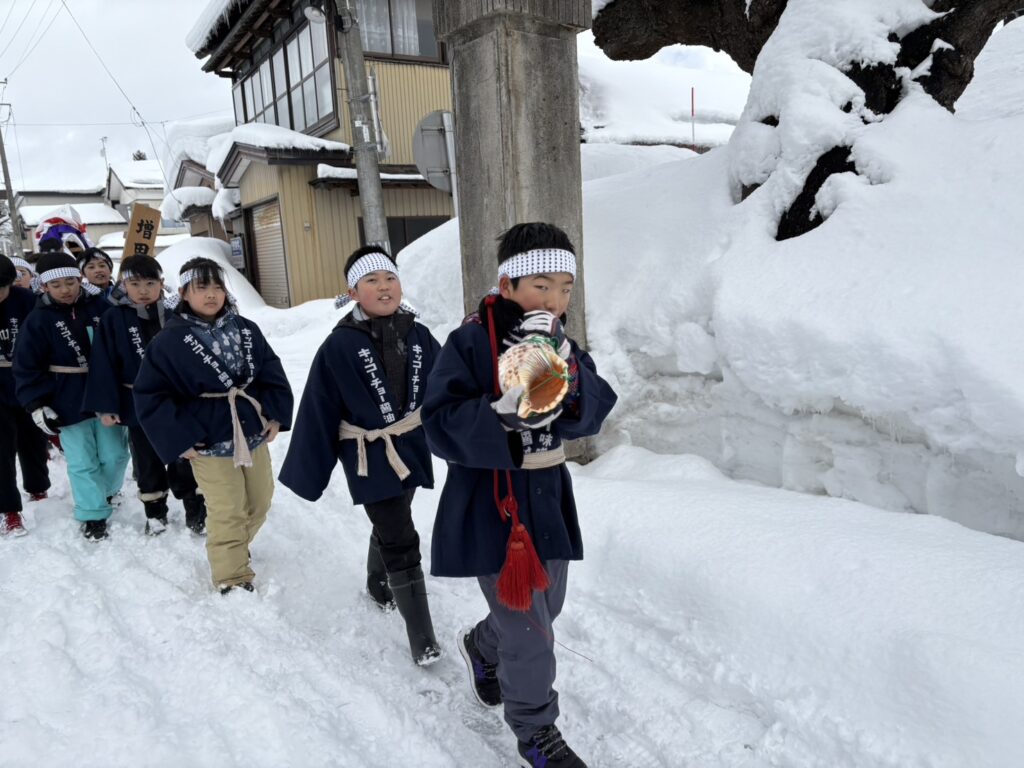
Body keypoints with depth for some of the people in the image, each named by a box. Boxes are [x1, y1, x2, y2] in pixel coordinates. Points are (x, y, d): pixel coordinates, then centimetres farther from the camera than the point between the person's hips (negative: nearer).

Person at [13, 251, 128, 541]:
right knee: (82, 463, 3)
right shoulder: (39, 319, -4)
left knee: (115, 455, 11)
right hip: (69, 404, -2)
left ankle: (109, 491, 39)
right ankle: (93, 514, 19)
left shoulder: (100, 308, 0)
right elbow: (27, 367, -3)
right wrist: (37, 405, -10)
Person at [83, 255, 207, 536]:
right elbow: (103, 365, -8)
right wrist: (106, 405, -11)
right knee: (148, 464, 16)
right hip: (138, 407, 0)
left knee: (183, 460, 10)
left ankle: (196, 511, 23)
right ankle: (155, 513, 32)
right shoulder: (113, 319, -7)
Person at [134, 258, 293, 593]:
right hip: (209, 443, -5)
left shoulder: (246, 329, 1)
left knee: (260, 501, 17)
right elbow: (149, 395, -9)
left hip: (254, 433, 5)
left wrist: (275, 415, -1)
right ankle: (233, 580, 14)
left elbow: (272, 373, 8)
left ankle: (234, 550, 42)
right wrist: (179, 438, -13)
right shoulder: (169, 341, -11)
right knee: (227, 513, -1)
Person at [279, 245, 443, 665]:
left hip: (412, 450, 5)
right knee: (401, 543, -4)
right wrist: (308, 471, -9)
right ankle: (421, 635, 9)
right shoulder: (340, 346, -16)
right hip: (370, 459, -5)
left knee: (390, 527, 24)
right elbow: (319, 411, -12)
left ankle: (378, 583, 53)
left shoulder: (418, 336, -3)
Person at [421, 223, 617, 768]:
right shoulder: (470, 343, -16)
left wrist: (565, 371, -28)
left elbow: (590, 416, -10)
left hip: (549, 497, 7)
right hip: (490, 505, -7)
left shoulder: (561, 343, 2)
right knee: (528, 629, -1)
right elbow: (441, 425, -20)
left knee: (547, 607, 24)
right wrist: (504, 417, -35)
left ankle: (481, 646, 55)